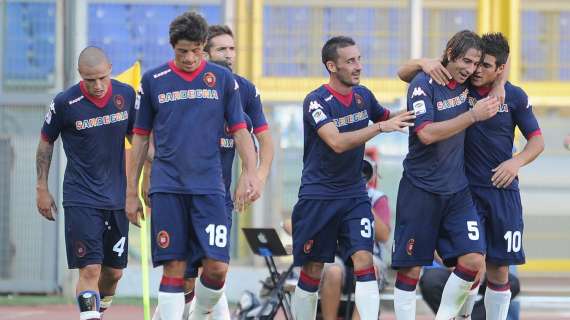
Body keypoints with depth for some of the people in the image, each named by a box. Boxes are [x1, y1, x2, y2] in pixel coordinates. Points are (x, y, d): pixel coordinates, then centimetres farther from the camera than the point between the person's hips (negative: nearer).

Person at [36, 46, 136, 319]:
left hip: (117, 199, 4)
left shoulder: (126, 95, -2)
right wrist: (42, 189, 4)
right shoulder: (65, 103, -12)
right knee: (90, 269, -15)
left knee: (114, 271, 10)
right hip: (80, 200, -4)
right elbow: (45, 144, 3)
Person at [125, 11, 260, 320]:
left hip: (209, 187, 0)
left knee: (217, 267, -8)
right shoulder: (153, 80, 7)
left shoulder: (223, 79, 7)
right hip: (167, 187, 0)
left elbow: (239, 131, 9)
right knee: (174, 268, -4)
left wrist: (250, 173, -7)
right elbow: (140, 138, 12)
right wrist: (131, 192, 10)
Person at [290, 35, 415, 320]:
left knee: (364, 261, -12)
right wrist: (380, 127, -31)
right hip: (318, 197, -4)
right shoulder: (316, 102, -14)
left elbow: (387, 118, 25)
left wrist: (403, 118, 6)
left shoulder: (363, 96, 4)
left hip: (354, 195, 4)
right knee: (312, 270, 5)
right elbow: (337, 142, -28)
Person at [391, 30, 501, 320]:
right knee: (411, 267, 0)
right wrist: (473, 115, -23)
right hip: (421, 189, -5)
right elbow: (427, 133, -24)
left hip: (457, 190, 5)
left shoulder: (466, 83, 5)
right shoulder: (423, 84, -11)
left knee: (473, 259, -8)